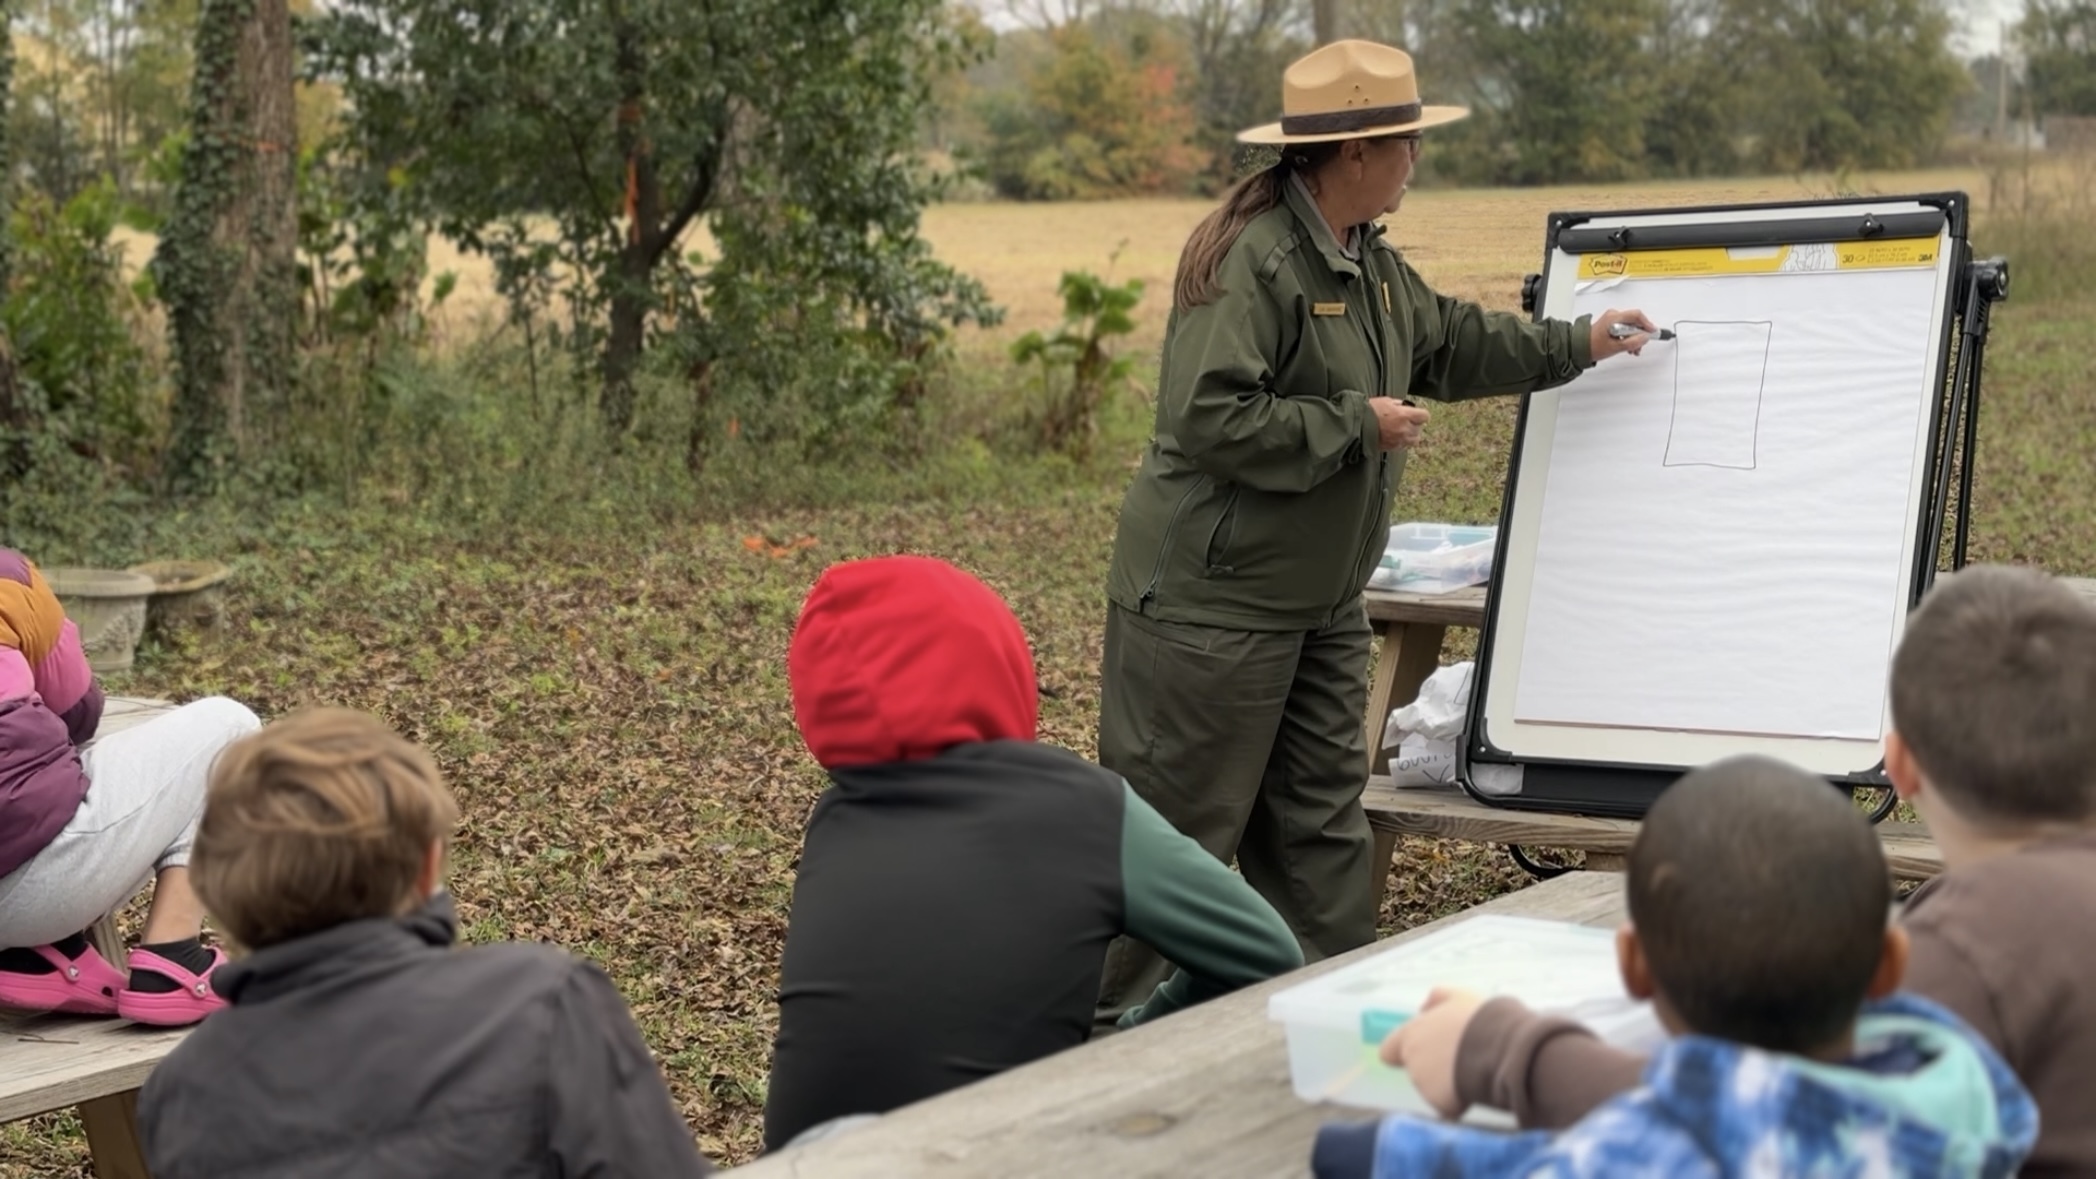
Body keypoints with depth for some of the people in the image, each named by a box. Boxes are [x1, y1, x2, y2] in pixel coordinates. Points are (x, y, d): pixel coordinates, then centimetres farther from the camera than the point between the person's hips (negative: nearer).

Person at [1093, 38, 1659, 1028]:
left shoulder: (1371, 265, 12)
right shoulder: (1250, 261, -21)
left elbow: (1452, 342, 29)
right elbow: (1209, 418, -27)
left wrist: (1578, 344, 31)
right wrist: (1357, 425, -19)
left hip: (1321, 608, 10)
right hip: (1212, 602, -10)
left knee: (1323, 817, 13)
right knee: (1181, 831, -2)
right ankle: (1112, 1025, 10)